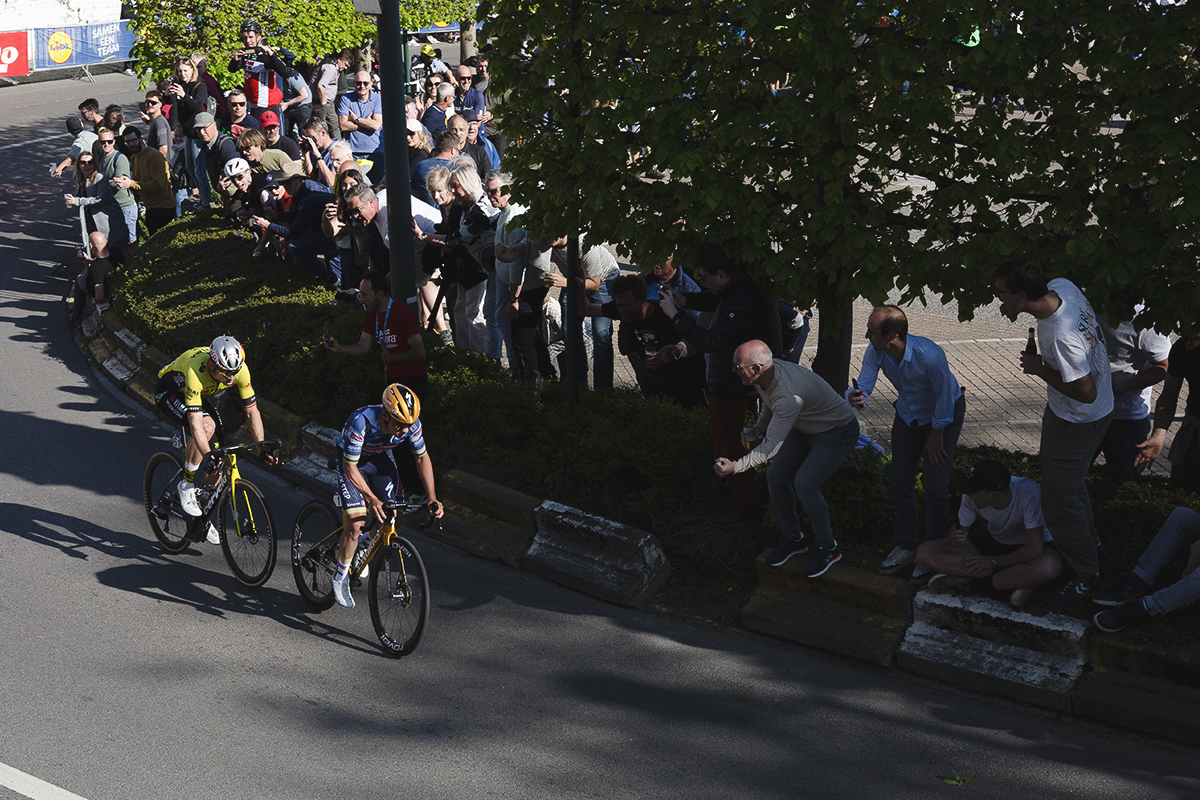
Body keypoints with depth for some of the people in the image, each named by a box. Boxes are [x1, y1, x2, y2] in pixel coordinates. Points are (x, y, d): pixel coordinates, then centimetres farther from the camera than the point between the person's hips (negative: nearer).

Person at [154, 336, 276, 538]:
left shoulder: (240, 370, -27)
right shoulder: (196, 372, -42)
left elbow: (252, 411, -18)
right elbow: (196, 423, -45)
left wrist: (262, 448, -24)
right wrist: (207, 454, -54)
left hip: (200, 394, 6)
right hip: (168, 392, -6)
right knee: (207, 427, -33)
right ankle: (186, 486, -14)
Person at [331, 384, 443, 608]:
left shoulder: (411, 423, -26)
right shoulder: (361, 422, -39)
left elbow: (422, 457, -11)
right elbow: (350, 467, -33)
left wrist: (432, 498, -16)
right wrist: (371, 499, -43)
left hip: (381, 459, 4)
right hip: (351, 461, -4)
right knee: (355, 525, -14)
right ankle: (341, 577, 6)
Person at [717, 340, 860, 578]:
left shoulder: (789, 396, -40)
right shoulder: (765, 373, -12)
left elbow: (771, 447, -36)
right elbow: (770, 405, 12)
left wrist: (736, 467, -37)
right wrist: (756, 429, -4)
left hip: (838, 432, -9)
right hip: (806, 429, 9)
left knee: (804, 483, -24)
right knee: (776, 476, 1)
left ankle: (827, 547, -3)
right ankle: (792, 537, 21)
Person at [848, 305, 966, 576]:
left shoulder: (930, 356, -39)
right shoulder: (875, 352, -22)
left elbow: (944, 397, -26)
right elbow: (864, 385, -19)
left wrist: (936, 435, -14)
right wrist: (855, 396, -44)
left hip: (944, 414, -6)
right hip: (908, 416, 6)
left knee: (934, 485, -7)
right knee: (901, 482, 7)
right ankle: (905, 547, 22)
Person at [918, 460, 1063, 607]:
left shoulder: (1028, 493, -35)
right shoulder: (971, 496, -23)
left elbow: (1034, 549, -33)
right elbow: (960, 527, -8)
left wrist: (994, 561, -23)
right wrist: (956, 538, -32)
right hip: (994, 541, 4)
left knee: (1050, 567, -43)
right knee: (925, 552, -16)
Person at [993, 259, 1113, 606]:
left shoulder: (1062, 336, -40)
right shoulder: (1061, 286, -16)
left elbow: (1085, 392, -32)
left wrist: (1040, 369, -21)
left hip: (1077, 423, -9)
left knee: (1059, 502, 5)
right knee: (1070, 484, 30)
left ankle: (1086, 574, 25)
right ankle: (1090, 543, 53)